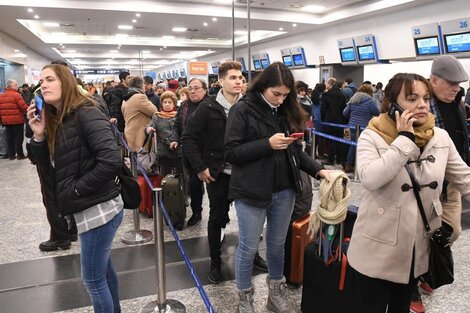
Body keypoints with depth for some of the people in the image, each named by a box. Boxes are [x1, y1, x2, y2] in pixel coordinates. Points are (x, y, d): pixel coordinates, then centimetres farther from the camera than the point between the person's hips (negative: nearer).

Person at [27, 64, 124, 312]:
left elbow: (111, 160, -27)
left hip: (99, 209, -9)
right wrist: (39, 137, -4)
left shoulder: (86, 114, -16)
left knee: (92, 278, 5)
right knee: (103, 268, 24)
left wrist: (77, 188, -17)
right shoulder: (56, 121, 11)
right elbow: (51, 169, 10)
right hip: (88, 209, 9)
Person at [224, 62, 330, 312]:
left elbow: (295, 151, 10)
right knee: (248, 247, 9)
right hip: (251, 192, -5)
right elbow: (231, 153, -15)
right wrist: (267, 144, -22)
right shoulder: (242, 110, -10)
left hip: (284, 190, 5)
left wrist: (318, 169, -4)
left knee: (277, 244, 19)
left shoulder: (287, 111, 6)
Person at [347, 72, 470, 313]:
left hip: (418, 247, 4)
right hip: (379, 247, -4)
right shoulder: (372, 136, -14)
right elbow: (369, 179, -30)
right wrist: (405, 138, -25)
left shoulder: (440, 138, -2)